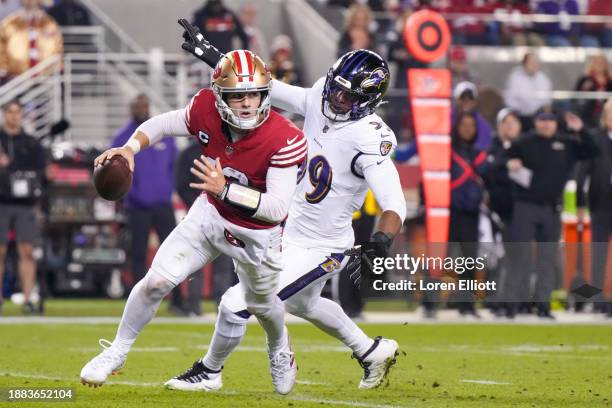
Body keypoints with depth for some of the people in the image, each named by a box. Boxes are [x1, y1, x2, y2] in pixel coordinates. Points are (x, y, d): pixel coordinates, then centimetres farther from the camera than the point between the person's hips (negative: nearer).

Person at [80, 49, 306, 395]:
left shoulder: (284, 140, -33)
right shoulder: (207, 111, -22)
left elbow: (277, 208, -36)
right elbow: (162, 124, -3)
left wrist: (224, 188, -46)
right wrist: (130, 148, -23)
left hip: (257, 233, -2)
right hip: (212, 214, 2)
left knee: (261, 304, 21)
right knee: (158, 281, -9)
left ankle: (280, 350, 57)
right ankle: (117, 352, 12)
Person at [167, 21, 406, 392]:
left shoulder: (369, 139, -30)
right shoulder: (319, 101, -8)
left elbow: (395, 207, -36)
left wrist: (380, 244, -54)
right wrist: (213, 57, 2)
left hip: (319, 250, -9)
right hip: (293, 233, 9)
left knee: (235, 304, -5)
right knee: (302, 303, 34)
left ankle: (208, 372, 23)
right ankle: (372, 352, 53)